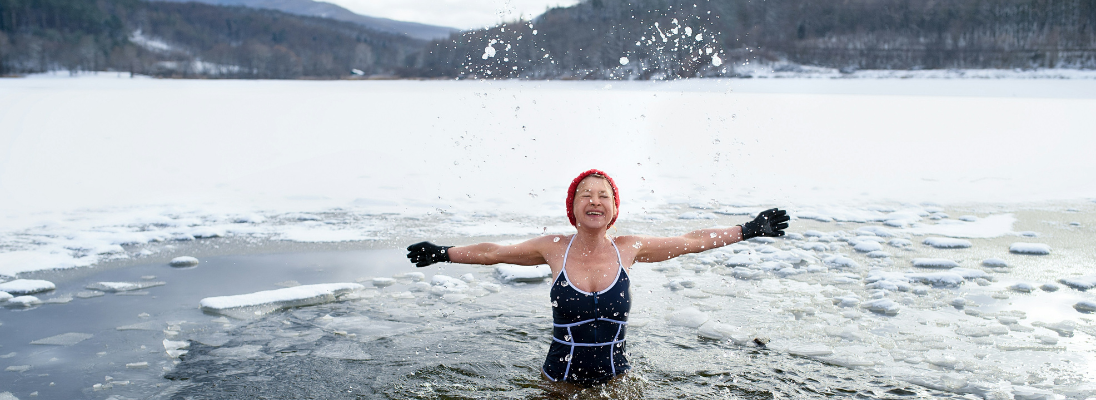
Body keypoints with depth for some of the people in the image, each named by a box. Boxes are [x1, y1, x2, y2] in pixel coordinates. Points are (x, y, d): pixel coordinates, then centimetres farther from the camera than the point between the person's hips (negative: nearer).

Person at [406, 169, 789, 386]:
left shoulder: (629, 248, -7)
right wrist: (441, 253, 6)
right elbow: (492, 252, 4)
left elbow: (693, 241, 2)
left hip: (615, 379, 1)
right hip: (560, 379, 0)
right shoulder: (554, 248, -8)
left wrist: (749, 230, 5)